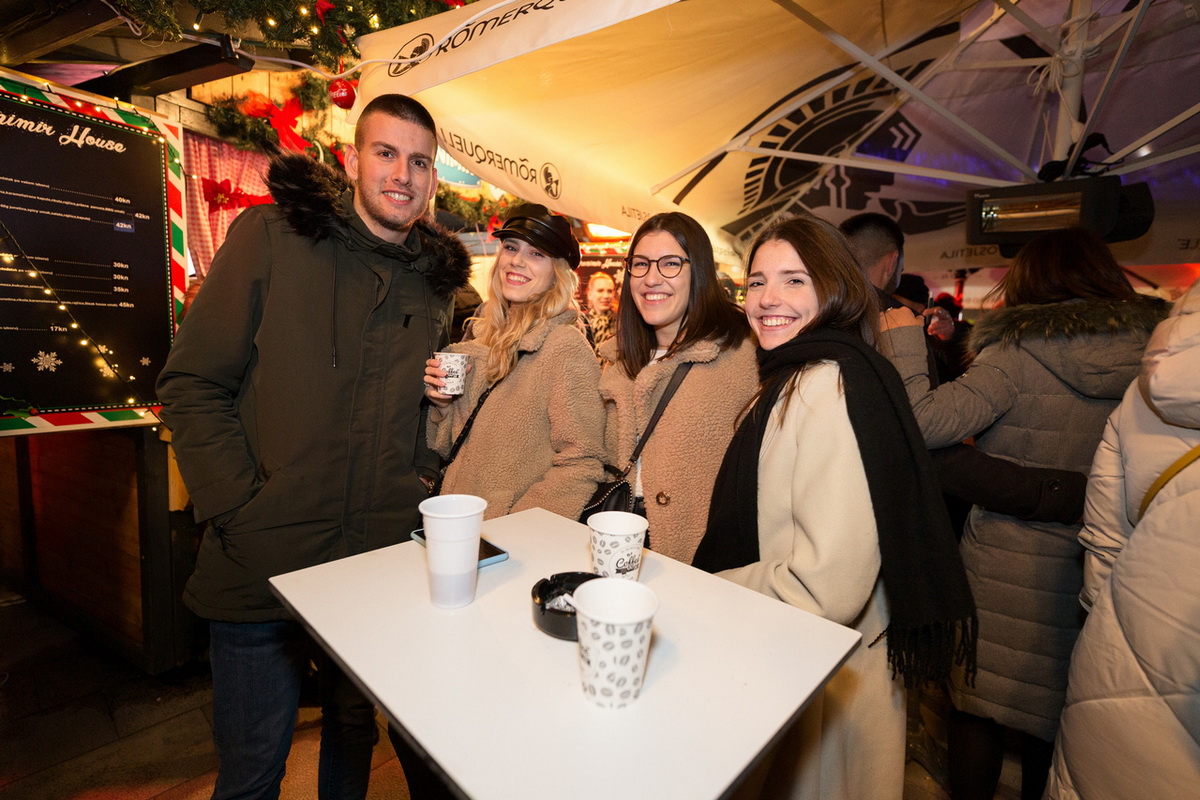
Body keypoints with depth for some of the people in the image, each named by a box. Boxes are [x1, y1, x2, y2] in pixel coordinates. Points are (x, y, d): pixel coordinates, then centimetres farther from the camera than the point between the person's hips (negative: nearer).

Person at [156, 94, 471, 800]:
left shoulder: (436, 278, 6)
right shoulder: (273, 236, -5)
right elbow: (193, 386, -7)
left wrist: (415, 500, 4)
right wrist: (240, 513, -15)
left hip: (383, 561, 3)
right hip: (264, 562, -3)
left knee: (356, 734, 23)